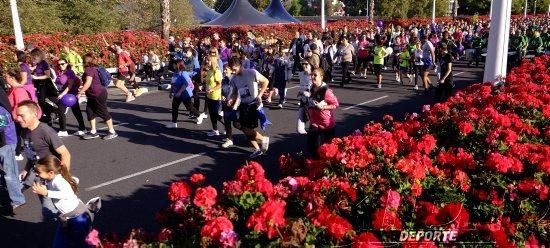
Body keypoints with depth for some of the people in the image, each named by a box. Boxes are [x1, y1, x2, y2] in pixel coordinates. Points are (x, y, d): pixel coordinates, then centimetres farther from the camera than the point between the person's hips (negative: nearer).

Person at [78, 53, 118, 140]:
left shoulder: (89, 69, -16)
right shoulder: (94, 68, 14)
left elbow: (88, 83, -24)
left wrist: (79, 93, -18)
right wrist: (83, 90, 26)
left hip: (99, 95, -10)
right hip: (93, 96, 10)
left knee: (103, 113, -3)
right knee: (90, 111, 11)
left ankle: (112, 132, 5)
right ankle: (93, 132, 17)